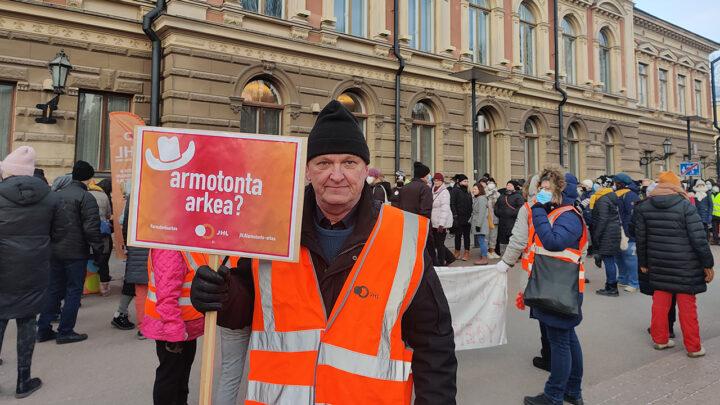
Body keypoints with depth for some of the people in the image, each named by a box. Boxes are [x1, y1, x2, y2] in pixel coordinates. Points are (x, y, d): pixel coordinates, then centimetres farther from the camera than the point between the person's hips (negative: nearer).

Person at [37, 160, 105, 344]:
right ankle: (65, 332, 7)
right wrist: (98, 250, -9)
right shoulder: (86, 198, -13)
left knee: (53, 289, 15)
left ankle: (43, 329, 20)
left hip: (54, 251, 7)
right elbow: (92, 228, -18)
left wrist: (52, 244, 22)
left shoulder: (57, 195, 11)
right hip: (76, 253, -7)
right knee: (74, 290, 3)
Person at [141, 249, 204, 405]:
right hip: (171, 329, -10)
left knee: (183, 371, 25)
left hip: (187, 327, 10)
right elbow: (166, 296, -30)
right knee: (170, 375, 9)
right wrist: (174, 331, -26)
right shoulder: (169, 250, -28)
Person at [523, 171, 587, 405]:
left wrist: (539, 211, -23)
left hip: (561, 290, -10)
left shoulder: (568, 216, -15)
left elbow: (553, 242, -30)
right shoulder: (554, 213, 14)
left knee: (559, 341, -1)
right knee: (567, 338, 17)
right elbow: (543, 244, 20)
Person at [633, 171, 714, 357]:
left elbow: (640, 238, 6)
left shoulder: (644, 206, 1)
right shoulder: (686, 205, -11)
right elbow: (699, 238, -12)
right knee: (687, 304, 5)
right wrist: (708, 263, -3)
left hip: (658, 263, 3)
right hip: (685, 265, -3)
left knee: (660, 300, 12)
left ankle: (660, 339, 23)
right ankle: (693, 347, 16)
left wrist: (643, 262, 15)